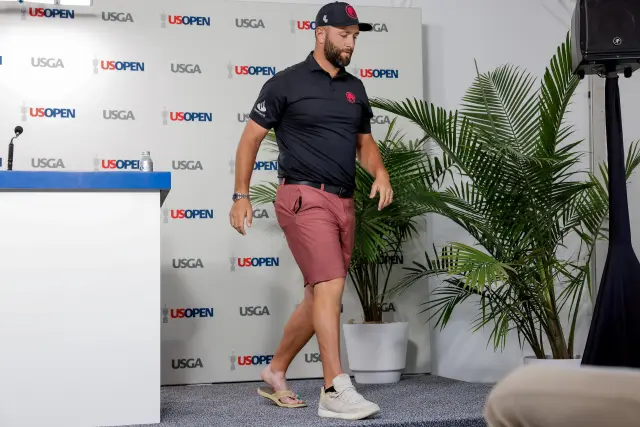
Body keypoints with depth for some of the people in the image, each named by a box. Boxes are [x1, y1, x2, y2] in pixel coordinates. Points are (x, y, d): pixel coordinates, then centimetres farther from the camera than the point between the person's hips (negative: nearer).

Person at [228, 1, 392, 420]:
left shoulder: (355, 88, 16)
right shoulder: (287, 82, -2)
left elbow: (365, 142, 23)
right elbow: (251, 138, 0)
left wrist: (380, 172, 1)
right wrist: (241, 196, -6)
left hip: (344, 202, 7)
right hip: (304, 197, -7)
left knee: (320, 296, 10)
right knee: (330, 287, -17)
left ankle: (276, 373, 26)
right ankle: (336, 392, -15)